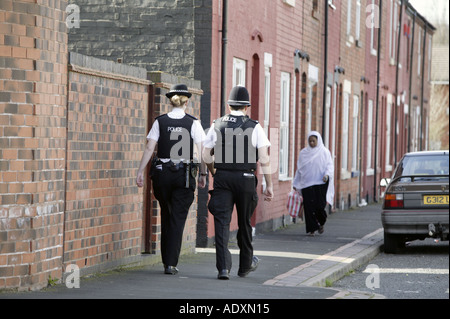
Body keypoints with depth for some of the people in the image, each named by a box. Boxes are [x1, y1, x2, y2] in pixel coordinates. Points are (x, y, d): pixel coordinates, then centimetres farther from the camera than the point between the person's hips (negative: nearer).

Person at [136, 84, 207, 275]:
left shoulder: (160, 122, 1)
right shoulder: (193, 123, -3)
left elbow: (149, 148, -3)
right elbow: (202, 152, -5)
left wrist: (140, 172, -1)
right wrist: (203, 174, 4)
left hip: (162, 173, 2)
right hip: (184, 174, -2)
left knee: (166, 217, 17)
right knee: (178, 219, 1)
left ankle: (167, 261, 22)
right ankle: (171, 264, -5)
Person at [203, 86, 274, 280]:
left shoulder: (217, 125, 4)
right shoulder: (254, 127, -1)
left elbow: (206, 156, 4)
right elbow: (264, 159, -5)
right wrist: (269, 185, 0)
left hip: (222, 178, 1)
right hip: (246, 179, -1)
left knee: (222, 222, -2)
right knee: (244, 223, 13)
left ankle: (223, 267, -16)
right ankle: (245, 265, 30)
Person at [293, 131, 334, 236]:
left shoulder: (324, 152, 3)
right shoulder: (303, 153, 12)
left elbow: (330, 165, 0)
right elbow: (299, 169, 16)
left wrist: (327, 175, -20)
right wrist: (296, 184, 15)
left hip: (320, 183, -2)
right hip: (307, 184, 2)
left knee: (320, 206, -8)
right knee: (309, 207, -5)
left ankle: (321, 223, 21)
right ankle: (312, 229, 1)